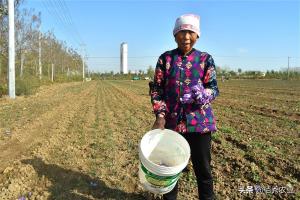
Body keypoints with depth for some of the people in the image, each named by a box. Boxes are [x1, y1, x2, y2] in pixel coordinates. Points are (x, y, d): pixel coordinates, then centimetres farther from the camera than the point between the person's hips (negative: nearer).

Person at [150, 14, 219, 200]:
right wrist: (160, 115, -9)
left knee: (203, 168, 8)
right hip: (171, 121, 1)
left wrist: (203, 94, -24)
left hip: (200, 121, -1)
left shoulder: (205, 59, 3)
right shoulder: (165, 58, 4)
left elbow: (214, 88, -1)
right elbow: (157, 88, 3)